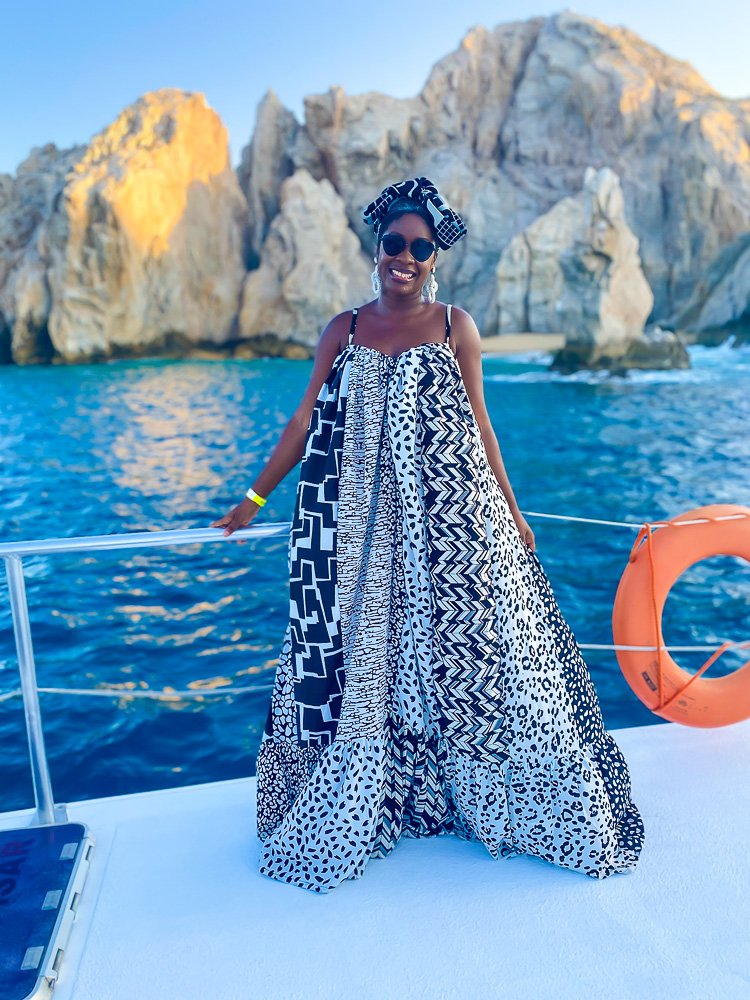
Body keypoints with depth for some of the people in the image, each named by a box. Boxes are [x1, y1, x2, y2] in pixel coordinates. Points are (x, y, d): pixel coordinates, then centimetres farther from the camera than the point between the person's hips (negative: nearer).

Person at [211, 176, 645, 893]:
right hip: (362, 524, 1)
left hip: (447, 519, -1)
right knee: (362, 652, 8)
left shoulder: (454, 326, 5)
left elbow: (480, 425, 5)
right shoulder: (343, 330, 8)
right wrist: (253, 499, 6)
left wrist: (512, 515, 4)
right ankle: (351, 813, 26)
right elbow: (305, 420, 7)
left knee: (462, 644, 4)